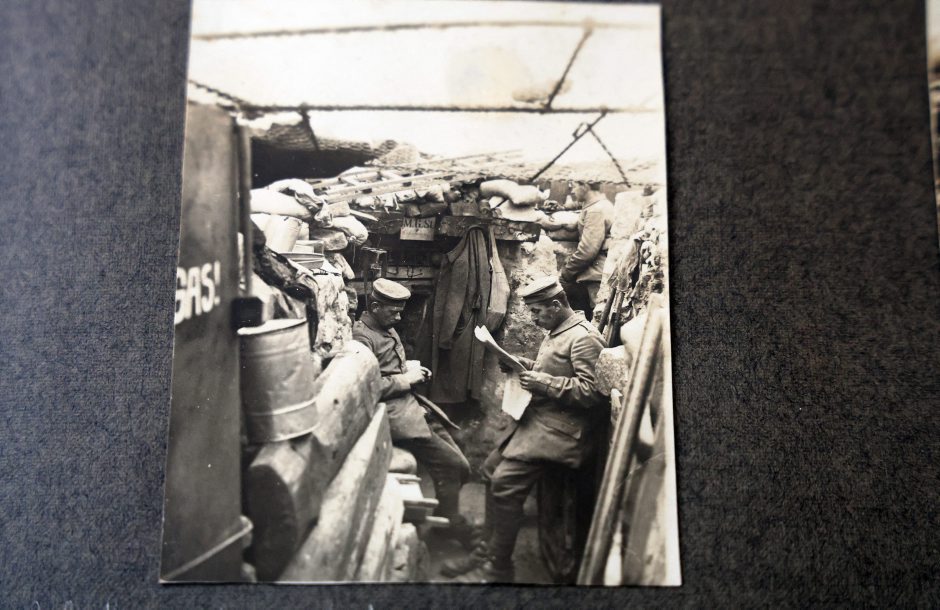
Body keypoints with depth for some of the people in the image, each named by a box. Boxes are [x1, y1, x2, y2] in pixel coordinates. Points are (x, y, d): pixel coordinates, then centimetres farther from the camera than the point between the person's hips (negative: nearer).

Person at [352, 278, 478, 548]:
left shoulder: (387, 329, 19)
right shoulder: (362, 337, -11)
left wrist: (413, 372, 12)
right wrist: (405, 379, -14)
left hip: (413, 404, 9)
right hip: (395, 413, -9)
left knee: (459, 467, 3)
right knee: (451, 465, -12)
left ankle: (450, 521, 20)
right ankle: (453, 528, 5)